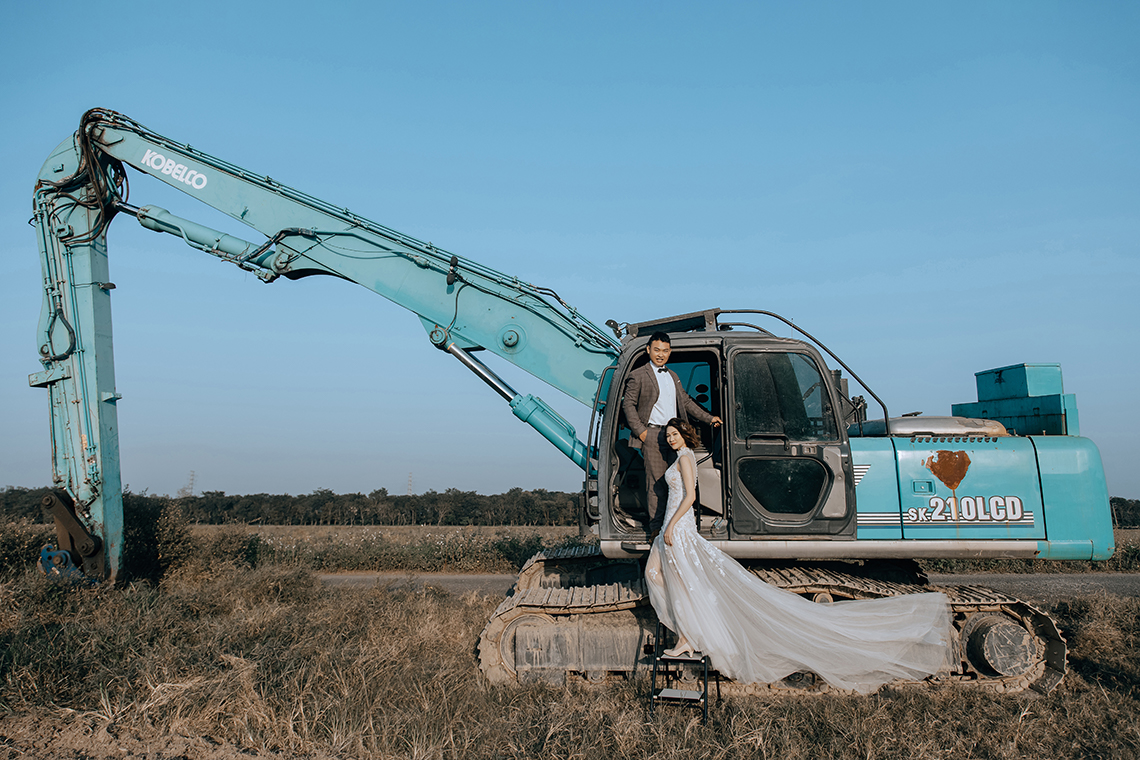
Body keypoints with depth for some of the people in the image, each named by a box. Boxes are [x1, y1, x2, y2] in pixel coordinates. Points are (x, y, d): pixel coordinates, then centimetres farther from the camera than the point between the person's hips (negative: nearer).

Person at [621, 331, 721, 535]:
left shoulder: (673, 376, 19)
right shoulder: (638, 375, -1)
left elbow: (686, 401, 25)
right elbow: (628, 404, -3)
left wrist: (709, 418, 21)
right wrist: (640, 431, -10)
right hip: (652, 434, -6)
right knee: (656, 482, -4)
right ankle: (656, 527, 5)